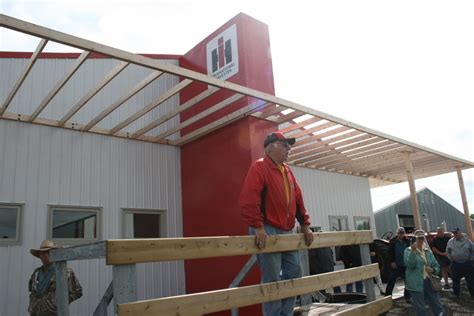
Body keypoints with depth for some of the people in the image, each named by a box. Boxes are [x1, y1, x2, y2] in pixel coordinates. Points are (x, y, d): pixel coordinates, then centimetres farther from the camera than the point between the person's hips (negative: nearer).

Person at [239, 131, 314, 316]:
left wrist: (305, 225, 15)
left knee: (294, 273, 11)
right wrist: (258, 227, -24)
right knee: (272, 279, -3)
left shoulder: (287, 171, 18)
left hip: (287, 232, 9)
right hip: (267, 231, -8)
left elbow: (298, 199, 20)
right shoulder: (259, 167, -9)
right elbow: (248, 199, -20)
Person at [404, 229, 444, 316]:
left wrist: (433, 270, -4)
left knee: (437, 306, 10)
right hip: (416, 284, -5)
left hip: (429, 282, 5)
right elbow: (409, 265, -19)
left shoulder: (428, 251, 12)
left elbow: (437, 266, 19)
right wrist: (413, 251, -29)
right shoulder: (408, 250, -3)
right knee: (420, 309, 1)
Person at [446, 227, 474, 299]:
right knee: (455, 280, 7)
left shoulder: (467, 241, -3)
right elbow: (448, 251, 14)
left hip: (467, 263, -1)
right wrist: (451, 258, 7)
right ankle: (456, 294, 18)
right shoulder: (450, 242, 3)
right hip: (455, 264, 2)